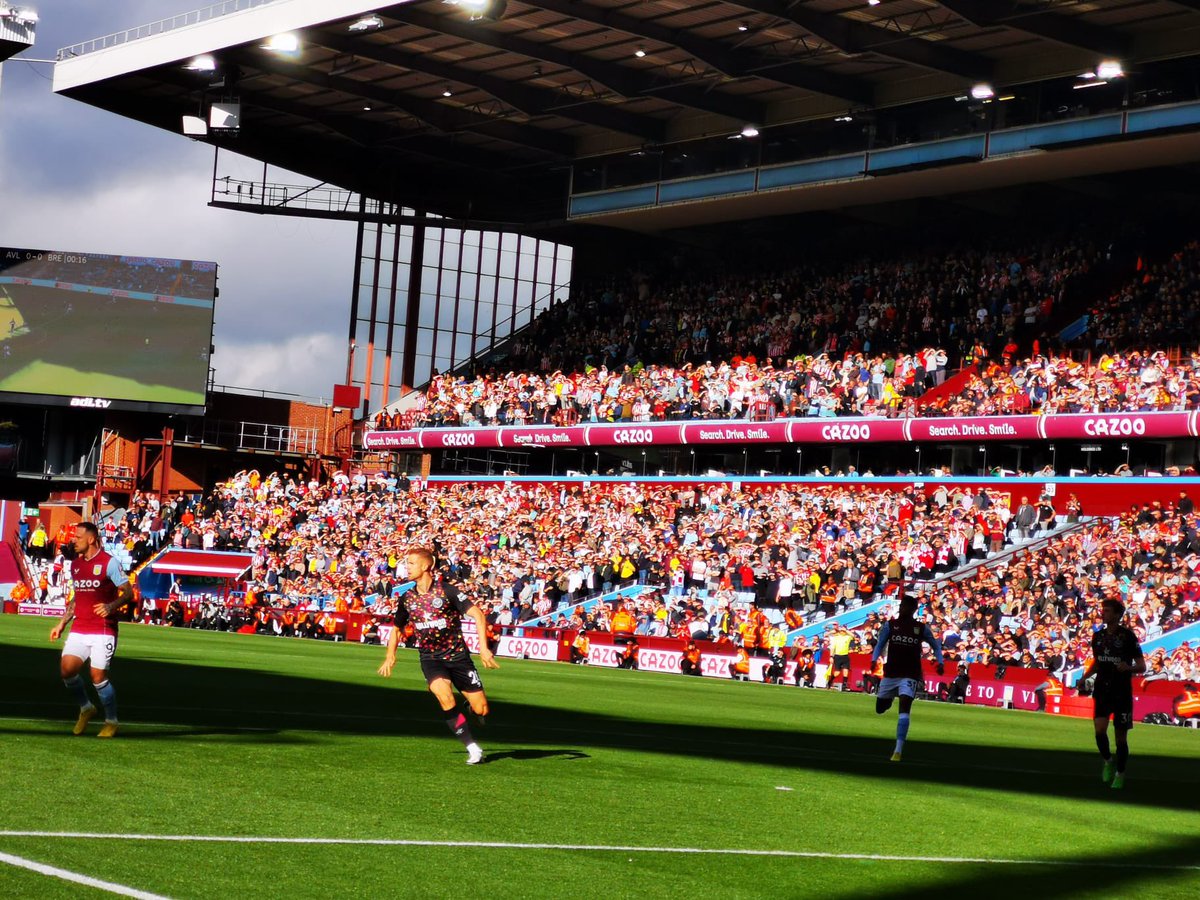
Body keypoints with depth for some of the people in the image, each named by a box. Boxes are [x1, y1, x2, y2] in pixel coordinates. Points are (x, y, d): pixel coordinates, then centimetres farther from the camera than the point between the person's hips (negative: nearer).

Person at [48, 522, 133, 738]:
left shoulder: (109, 563, -8)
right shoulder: (75, 564, 13)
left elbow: (128, 593, -8)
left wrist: (111, 606, -25)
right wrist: (62, 624, 19)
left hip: (103, 630, -6)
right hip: (79, 630, 6)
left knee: (98, 676, -8)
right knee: (67, 669, -8)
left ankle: (111, 721, 11)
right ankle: (85, 708, 17)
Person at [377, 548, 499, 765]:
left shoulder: (447, 591, -10)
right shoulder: (407, 599, 4)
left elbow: (477, 615, -12)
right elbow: (397, 628, 22)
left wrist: (483, 647, -21)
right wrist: (390, 656, 11)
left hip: (457, 655, -2)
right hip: (430, 658, 2)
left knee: (481, 710, -4)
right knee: (445, 698, -27)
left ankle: (470, 704, 36)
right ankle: (473, 749, -17)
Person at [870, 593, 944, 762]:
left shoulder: (922, 628, 1)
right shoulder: (890, 625, 2)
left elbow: (936, 645, 13)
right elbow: (880, 644, 6)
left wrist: (940, 662, -3)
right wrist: (874, 659, -13)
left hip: (910, 675, -2)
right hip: (890, 673, 2)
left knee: (904, 709, -19)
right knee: (880, 709, 11)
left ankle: (898, 750, -21)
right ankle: (891, 699, 50)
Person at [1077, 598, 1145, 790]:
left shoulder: (1128, 636, -8)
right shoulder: (1098, 636, 7)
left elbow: (1142, 666, -7)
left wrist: (1128, 668, -28)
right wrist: (1084, 677, 6)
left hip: (1122, 693, -3)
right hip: (1102, 691, 3)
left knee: (1121, 736, 2)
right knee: (1099, 729, -13)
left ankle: (1120, 775, 19)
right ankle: (1108, 761, 14)